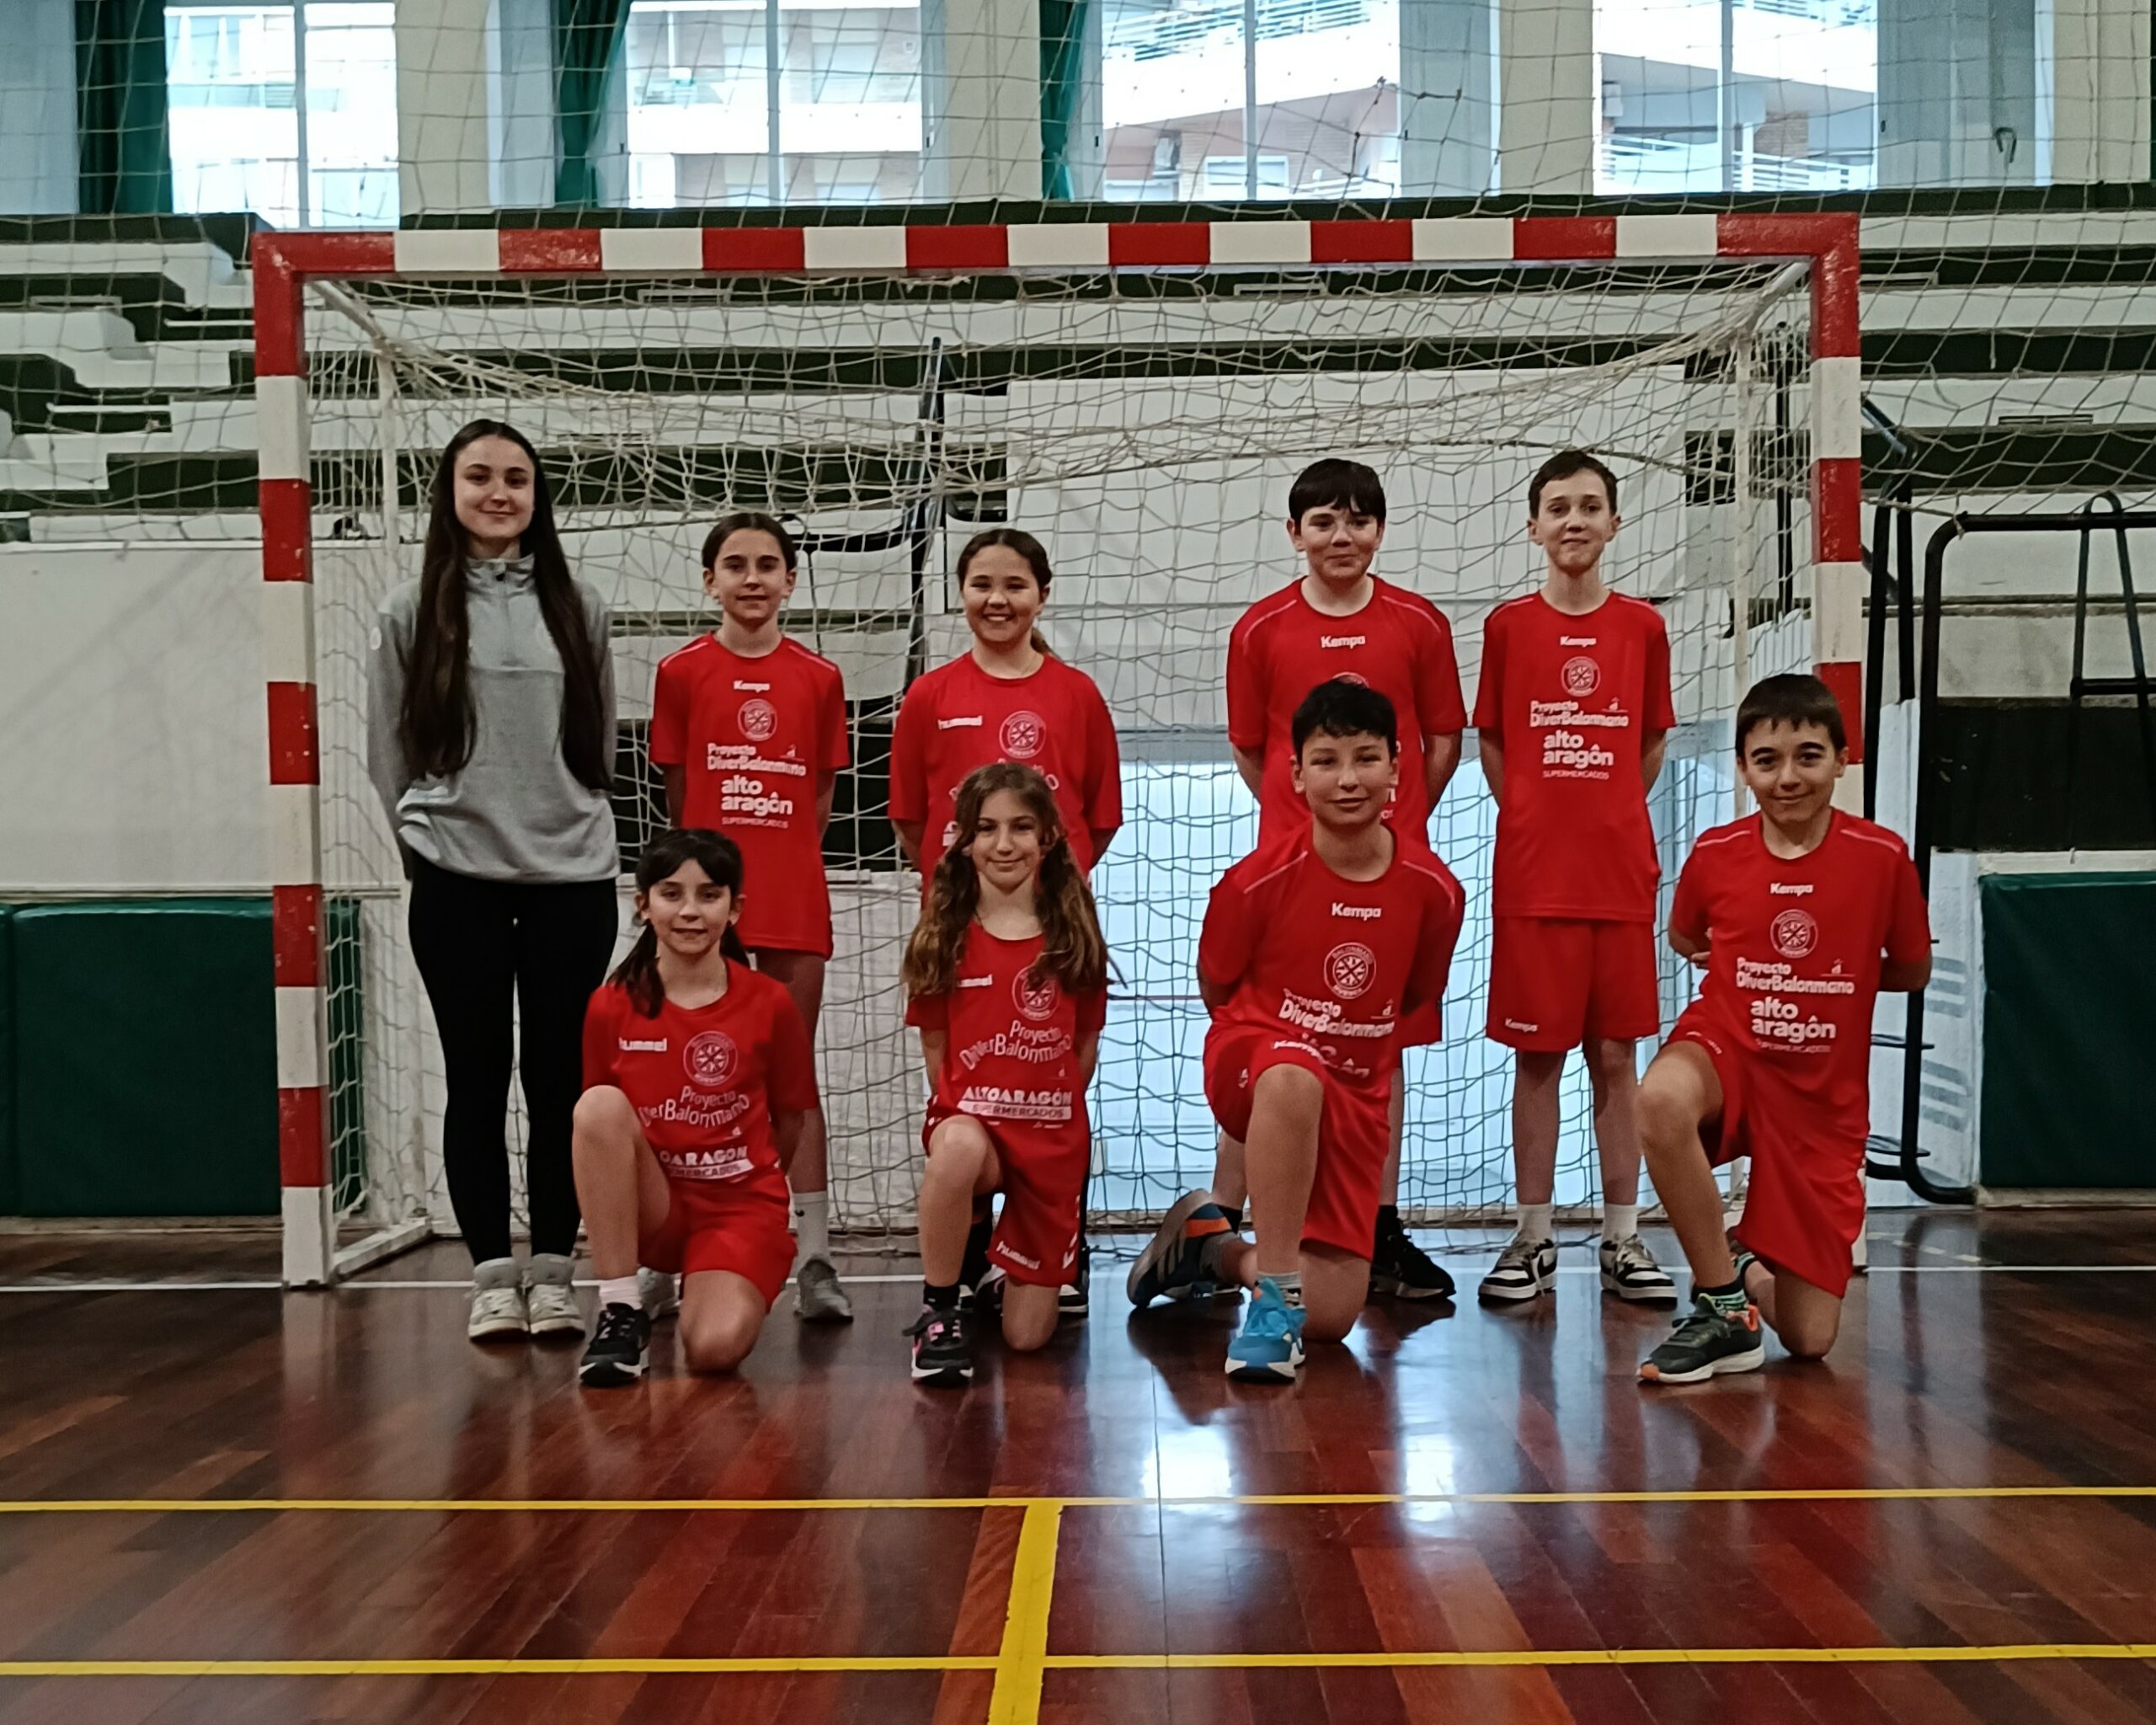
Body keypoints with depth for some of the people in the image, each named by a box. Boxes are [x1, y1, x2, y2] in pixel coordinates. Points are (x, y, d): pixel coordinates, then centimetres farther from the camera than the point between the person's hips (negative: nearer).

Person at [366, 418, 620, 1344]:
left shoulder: (576, 608, 7)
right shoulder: (412, 612, 3)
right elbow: (388, 753, 6)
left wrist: (575, 823, 8)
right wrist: (429, 834, 5)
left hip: (572, 877, 1)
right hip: (457, 884, -1)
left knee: (560, 1077, 5)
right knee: (478, 1077, 5)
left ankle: (552, 1268, 14)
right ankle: (491, 1271, 13)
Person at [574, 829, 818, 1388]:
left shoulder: (770, 1003, -6)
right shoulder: (611, 1007, -4)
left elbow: (790, 1121, 5)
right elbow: (596, 1126, 8)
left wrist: (741, 1179, 10)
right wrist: (629, 1186, -1)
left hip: (741, 1206, -1)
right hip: (649, 1209, 2)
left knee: (714, 1348, -28)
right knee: (600, 1103, -28)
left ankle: (703, 1288, 12)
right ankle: (620, 1311, -18)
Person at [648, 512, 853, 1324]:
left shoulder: (819, 678, 6)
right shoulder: (681, 673, 3)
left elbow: (821, 797, 10)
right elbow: (675, 795, 6)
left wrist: (780, 857, 2)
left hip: (794, 899, 1)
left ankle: (815, 1258, 7)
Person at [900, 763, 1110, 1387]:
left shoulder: (1074, 939, 1)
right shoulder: (944, 940, 0)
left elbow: (1086, 1045, 7)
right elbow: (934, 1044, 4)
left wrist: (1052, 1113, 4)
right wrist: (959, 1112, -5)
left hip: (1054, 1141, 1)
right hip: (969, 1120, -1)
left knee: (1028, 1335, 1)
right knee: (957, 1146, -42)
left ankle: (1016, 1262, 38)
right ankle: (938, 1312, -20)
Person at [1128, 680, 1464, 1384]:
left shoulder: (1433, 890, -8)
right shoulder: (1257, 880, -15)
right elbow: (1216, 989, 2)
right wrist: (1284, 1045, 7)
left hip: (1357, 1094, 3)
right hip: (1254, 1065, -3)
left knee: (1332, 1316, -1)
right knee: (1294, 1077, -43)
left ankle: (1215, 1248, 30)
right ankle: (1274, 1296, -29)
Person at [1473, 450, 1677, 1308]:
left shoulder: (1642, 626, 6)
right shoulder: (1507, 625, 2)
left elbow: (1652, 745, 14)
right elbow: (1490, 745, 8)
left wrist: (1606, 819, 7)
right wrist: (1539, 819, 2)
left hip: (1621, 873, 1)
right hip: (1531, 875, -1)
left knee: (1617, 1055, 5)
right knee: (1537, 1056, 3)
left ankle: (1622, 1240, 14)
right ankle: (1533, 1238, 13)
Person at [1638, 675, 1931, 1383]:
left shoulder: (1881, 857, -9)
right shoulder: (1713, 854, -7)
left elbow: (1912, 971, 6)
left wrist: (1820, 973, -1)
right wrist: (1752, 969, 2)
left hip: (1824, 1095, 1)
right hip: (1725, 1054, 0)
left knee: (1809, 1340, -2)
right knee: (1662, 1099, -41)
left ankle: (1749, 1264, 35)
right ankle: (1723, 1304, -22)